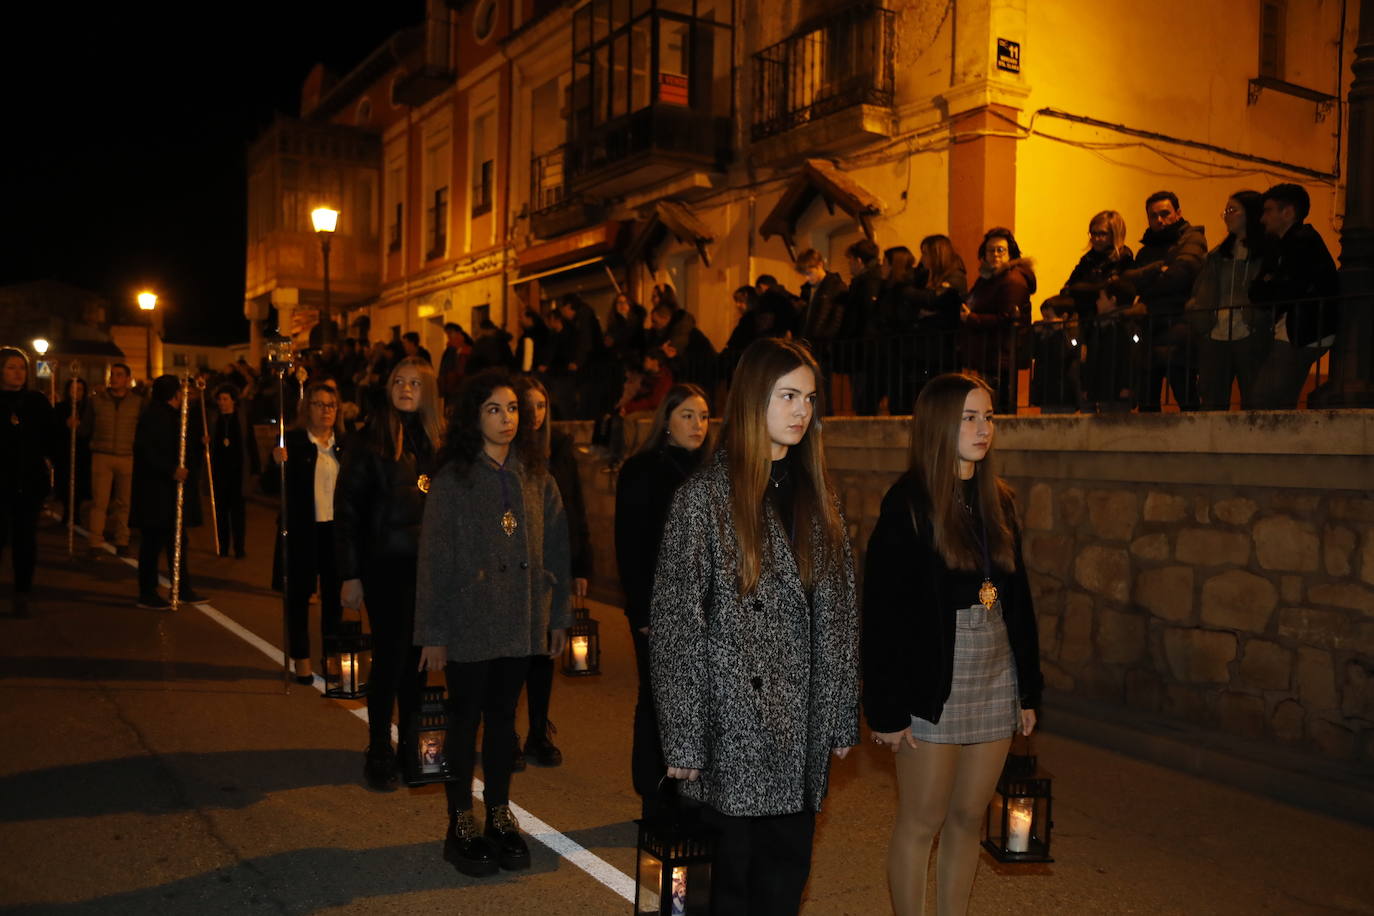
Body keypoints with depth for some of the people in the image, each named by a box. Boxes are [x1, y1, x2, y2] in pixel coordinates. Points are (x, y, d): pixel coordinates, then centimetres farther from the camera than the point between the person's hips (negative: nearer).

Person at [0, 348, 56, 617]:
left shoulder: (37, 401, 3)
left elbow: (53, 434, 12)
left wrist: (48, 458, 2)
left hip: (30, 483, 2)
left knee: (25, 539, 6)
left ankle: (22, 595, 12)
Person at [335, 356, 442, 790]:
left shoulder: (436, 442, 8)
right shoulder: (368, 441, -3)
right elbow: (346, 510, -4)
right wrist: (350, 574, -8)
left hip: (427, 564, 3)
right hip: (386, 565, -3)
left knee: (415, 658, 10)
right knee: (390, 658, 1)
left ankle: (412, 746, 23)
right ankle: (379, 753, 15)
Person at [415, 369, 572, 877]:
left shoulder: (535, 475, 3)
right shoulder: (452, 479, -8)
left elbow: (556, 547, 7)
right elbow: (434, 559, -7)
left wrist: (559, 616, 5)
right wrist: (433, 633, -9)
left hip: (520, 620, 3)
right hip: (469, 622, -3)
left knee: (503, 716, 14)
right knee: (466, 718, 7)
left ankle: (500, 818, 26)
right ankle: (461, 826, 19)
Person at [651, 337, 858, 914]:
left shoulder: (816, 496, 8)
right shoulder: (704, 496, -9)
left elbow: (838, 616, 11)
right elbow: (674, 624, -10)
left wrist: (841, 717, 9)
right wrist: (683, 741, -11)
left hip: (803, 733, 5)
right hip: (737, 727, -4)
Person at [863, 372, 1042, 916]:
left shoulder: (997, 500, 8)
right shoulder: (908, 504, -11)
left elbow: (1018, 599, 13)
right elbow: (882, 613, -13)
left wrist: (1028, 689, 12)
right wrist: (887, 709, -15)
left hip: (995, 682, 6)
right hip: (932, 687, -6)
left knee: (968, 819, 14)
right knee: (921, 823, 5)